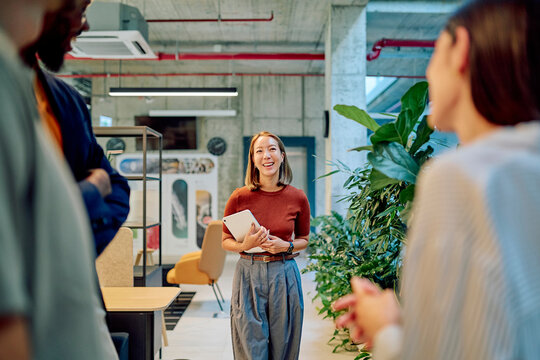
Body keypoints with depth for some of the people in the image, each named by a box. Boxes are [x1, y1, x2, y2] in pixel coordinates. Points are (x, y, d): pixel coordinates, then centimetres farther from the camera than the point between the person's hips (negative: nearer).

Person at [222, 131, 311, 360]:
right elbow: (225, 241, 4)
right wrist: (245, 245, -16)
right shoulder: (239, 197, -5)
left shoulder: (297, 198, -2)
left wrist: (286, 246, -9)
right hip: (249, 275, -1)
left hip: (284, 277, 1)